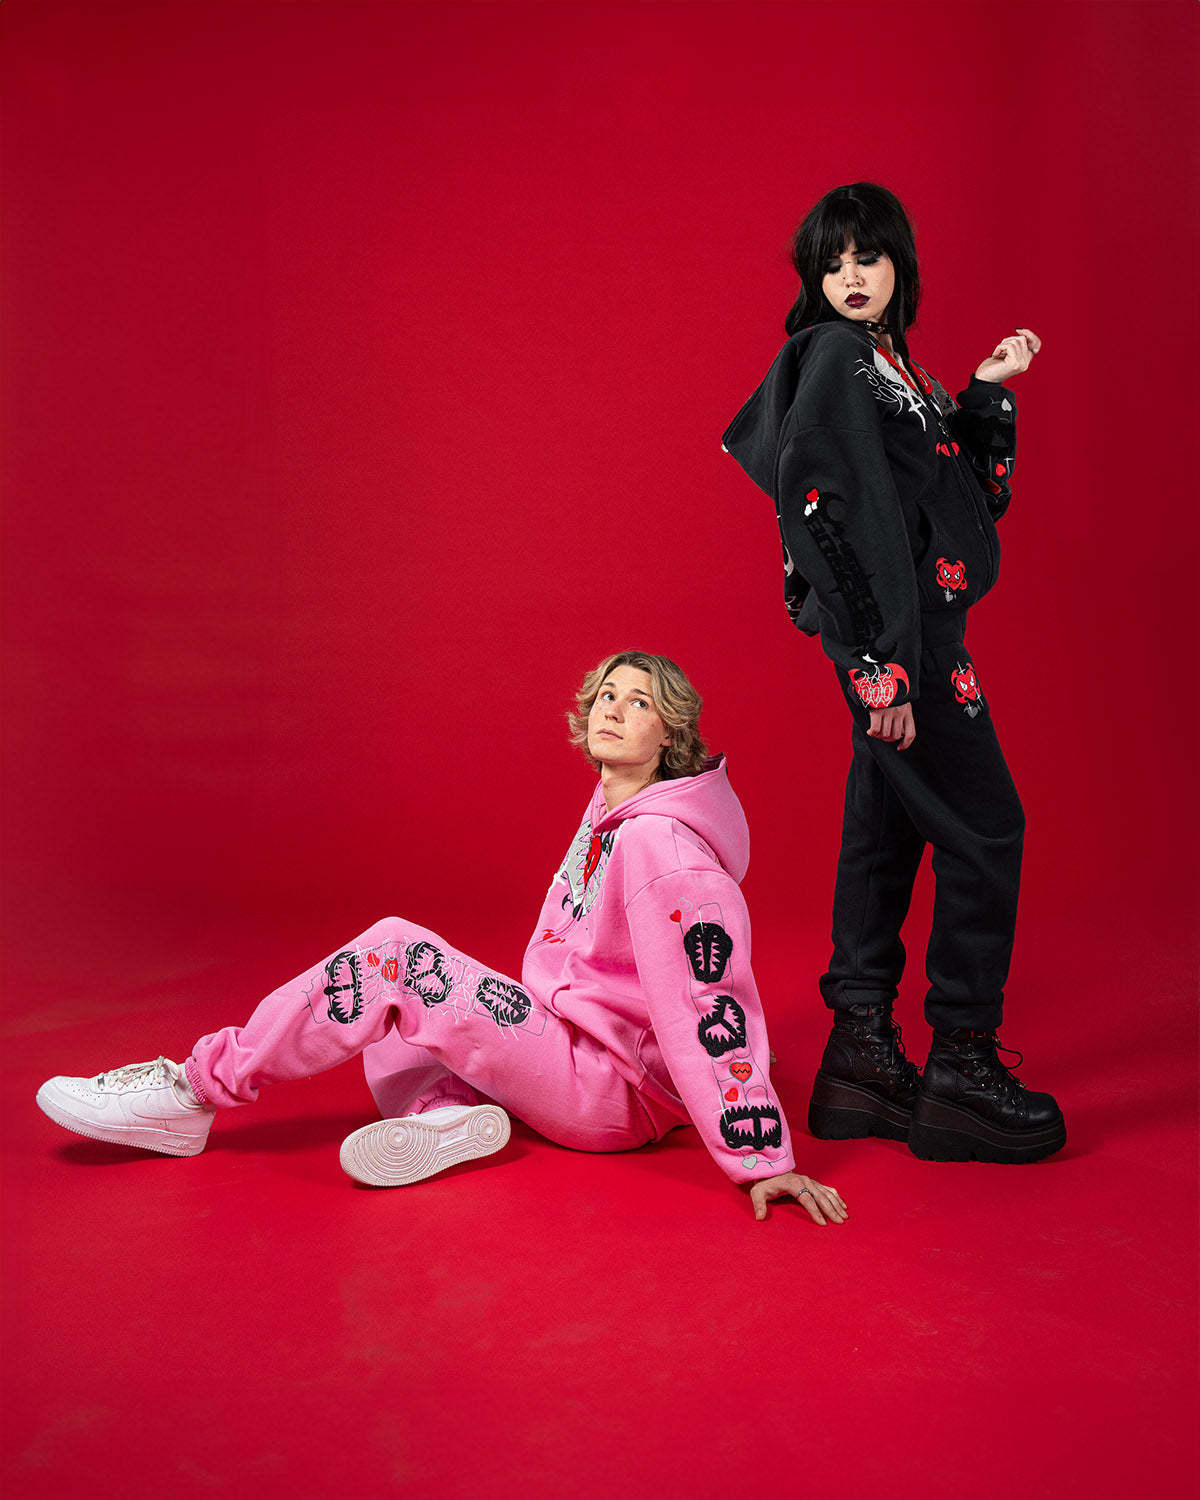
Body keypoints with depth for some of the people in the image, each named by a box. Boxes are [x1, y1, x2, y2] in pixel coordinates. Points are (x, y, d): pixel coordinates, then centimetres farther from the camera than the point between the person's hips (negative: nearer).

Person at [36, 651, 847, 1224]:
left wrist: (763, 1159, -25)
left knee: (394, 952, -19)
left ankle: (198, 1089, -10)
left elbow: (712, 1004, -23)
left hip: (618, 1093, -10)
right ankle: (445, 1115, -15)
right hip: (570, 1044, 10)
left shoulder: (661, 842, -18)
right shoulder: (609, 811, 11)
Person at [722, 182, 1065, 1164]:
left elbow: (972, 498, 19)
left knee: (886, 833, 10)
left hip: (910, 637, 9)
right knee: (983, 825, -6)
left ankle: (863, 1056, 18)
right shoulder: (833, 359, -9)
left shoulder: (893, 367, 19)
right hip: (891, 639, -9)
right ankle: (962, 1063, 2)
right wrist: (878, 665, -25)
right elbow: (823, 509, -20)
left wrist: (990, 390, 12)